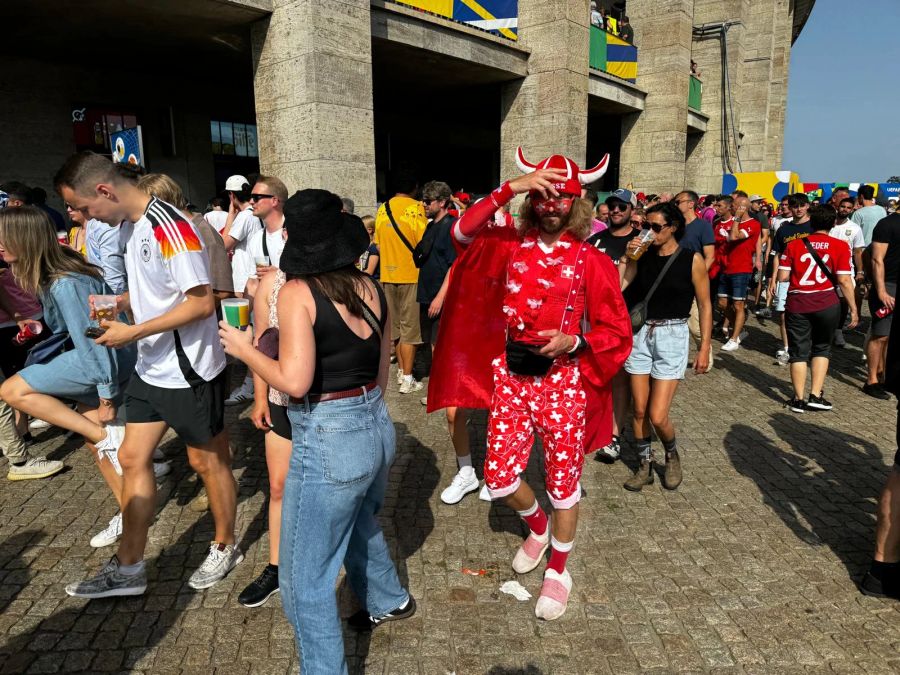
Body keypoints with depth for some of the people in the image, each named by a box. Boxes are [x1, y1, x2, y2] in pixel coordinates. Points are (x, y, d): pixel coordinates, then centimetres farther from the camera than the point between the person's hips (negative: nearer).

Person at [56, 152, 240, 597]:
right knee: (132, 459, 13)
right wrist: (119, 302, 2)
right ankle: (128, 569, 26)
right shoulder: (129, 226, 7)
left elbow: (201, 303, -24)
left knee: (207, 462, 8)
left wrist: (133, 332, -20)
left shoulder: (170, 228, -21)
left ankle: (225, 548, 30)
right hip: (151, 369, 9)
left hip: (189, 369, -9)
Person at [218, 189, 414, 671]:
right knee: (361, 525, 35)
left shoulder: (297, 291, -16)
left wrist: (243, 348, -7)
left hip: (329, 443, -8)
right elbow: (382, 373, 10)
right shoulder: (371, 289, 2)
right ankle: (390, 601, 57)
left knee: (304, 578, 10)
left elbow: (295, 381, -23)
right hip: (377, 429, 8)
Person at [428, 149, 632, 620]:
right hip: (510, 376, 3)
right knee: (499, 478, 8)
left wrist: (571, 342, -21)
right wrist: (510, 188, -24)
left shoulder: (591, 260, -6)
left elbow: (616, 332, -4)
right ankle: (538, 526, 43)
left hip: (563, 380, -2)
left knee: (563, 480, 10)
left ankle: (558, 569, 35)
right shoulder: (512, 245, 1)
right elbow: (462, 232, -17)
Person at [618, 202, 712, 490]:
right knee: (639, 411, 7)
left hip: (672, 336, -3)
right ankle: (645, 466, 27)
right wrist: (625, 258, -10)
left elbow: (705, 305, 0)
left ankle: (672, 456, 26)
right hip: (639, 334, 3)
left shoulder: (692, 259, -5)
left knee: (658, 416, -6)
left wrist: (705, 347, -3)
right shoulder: (643, 256, 3)